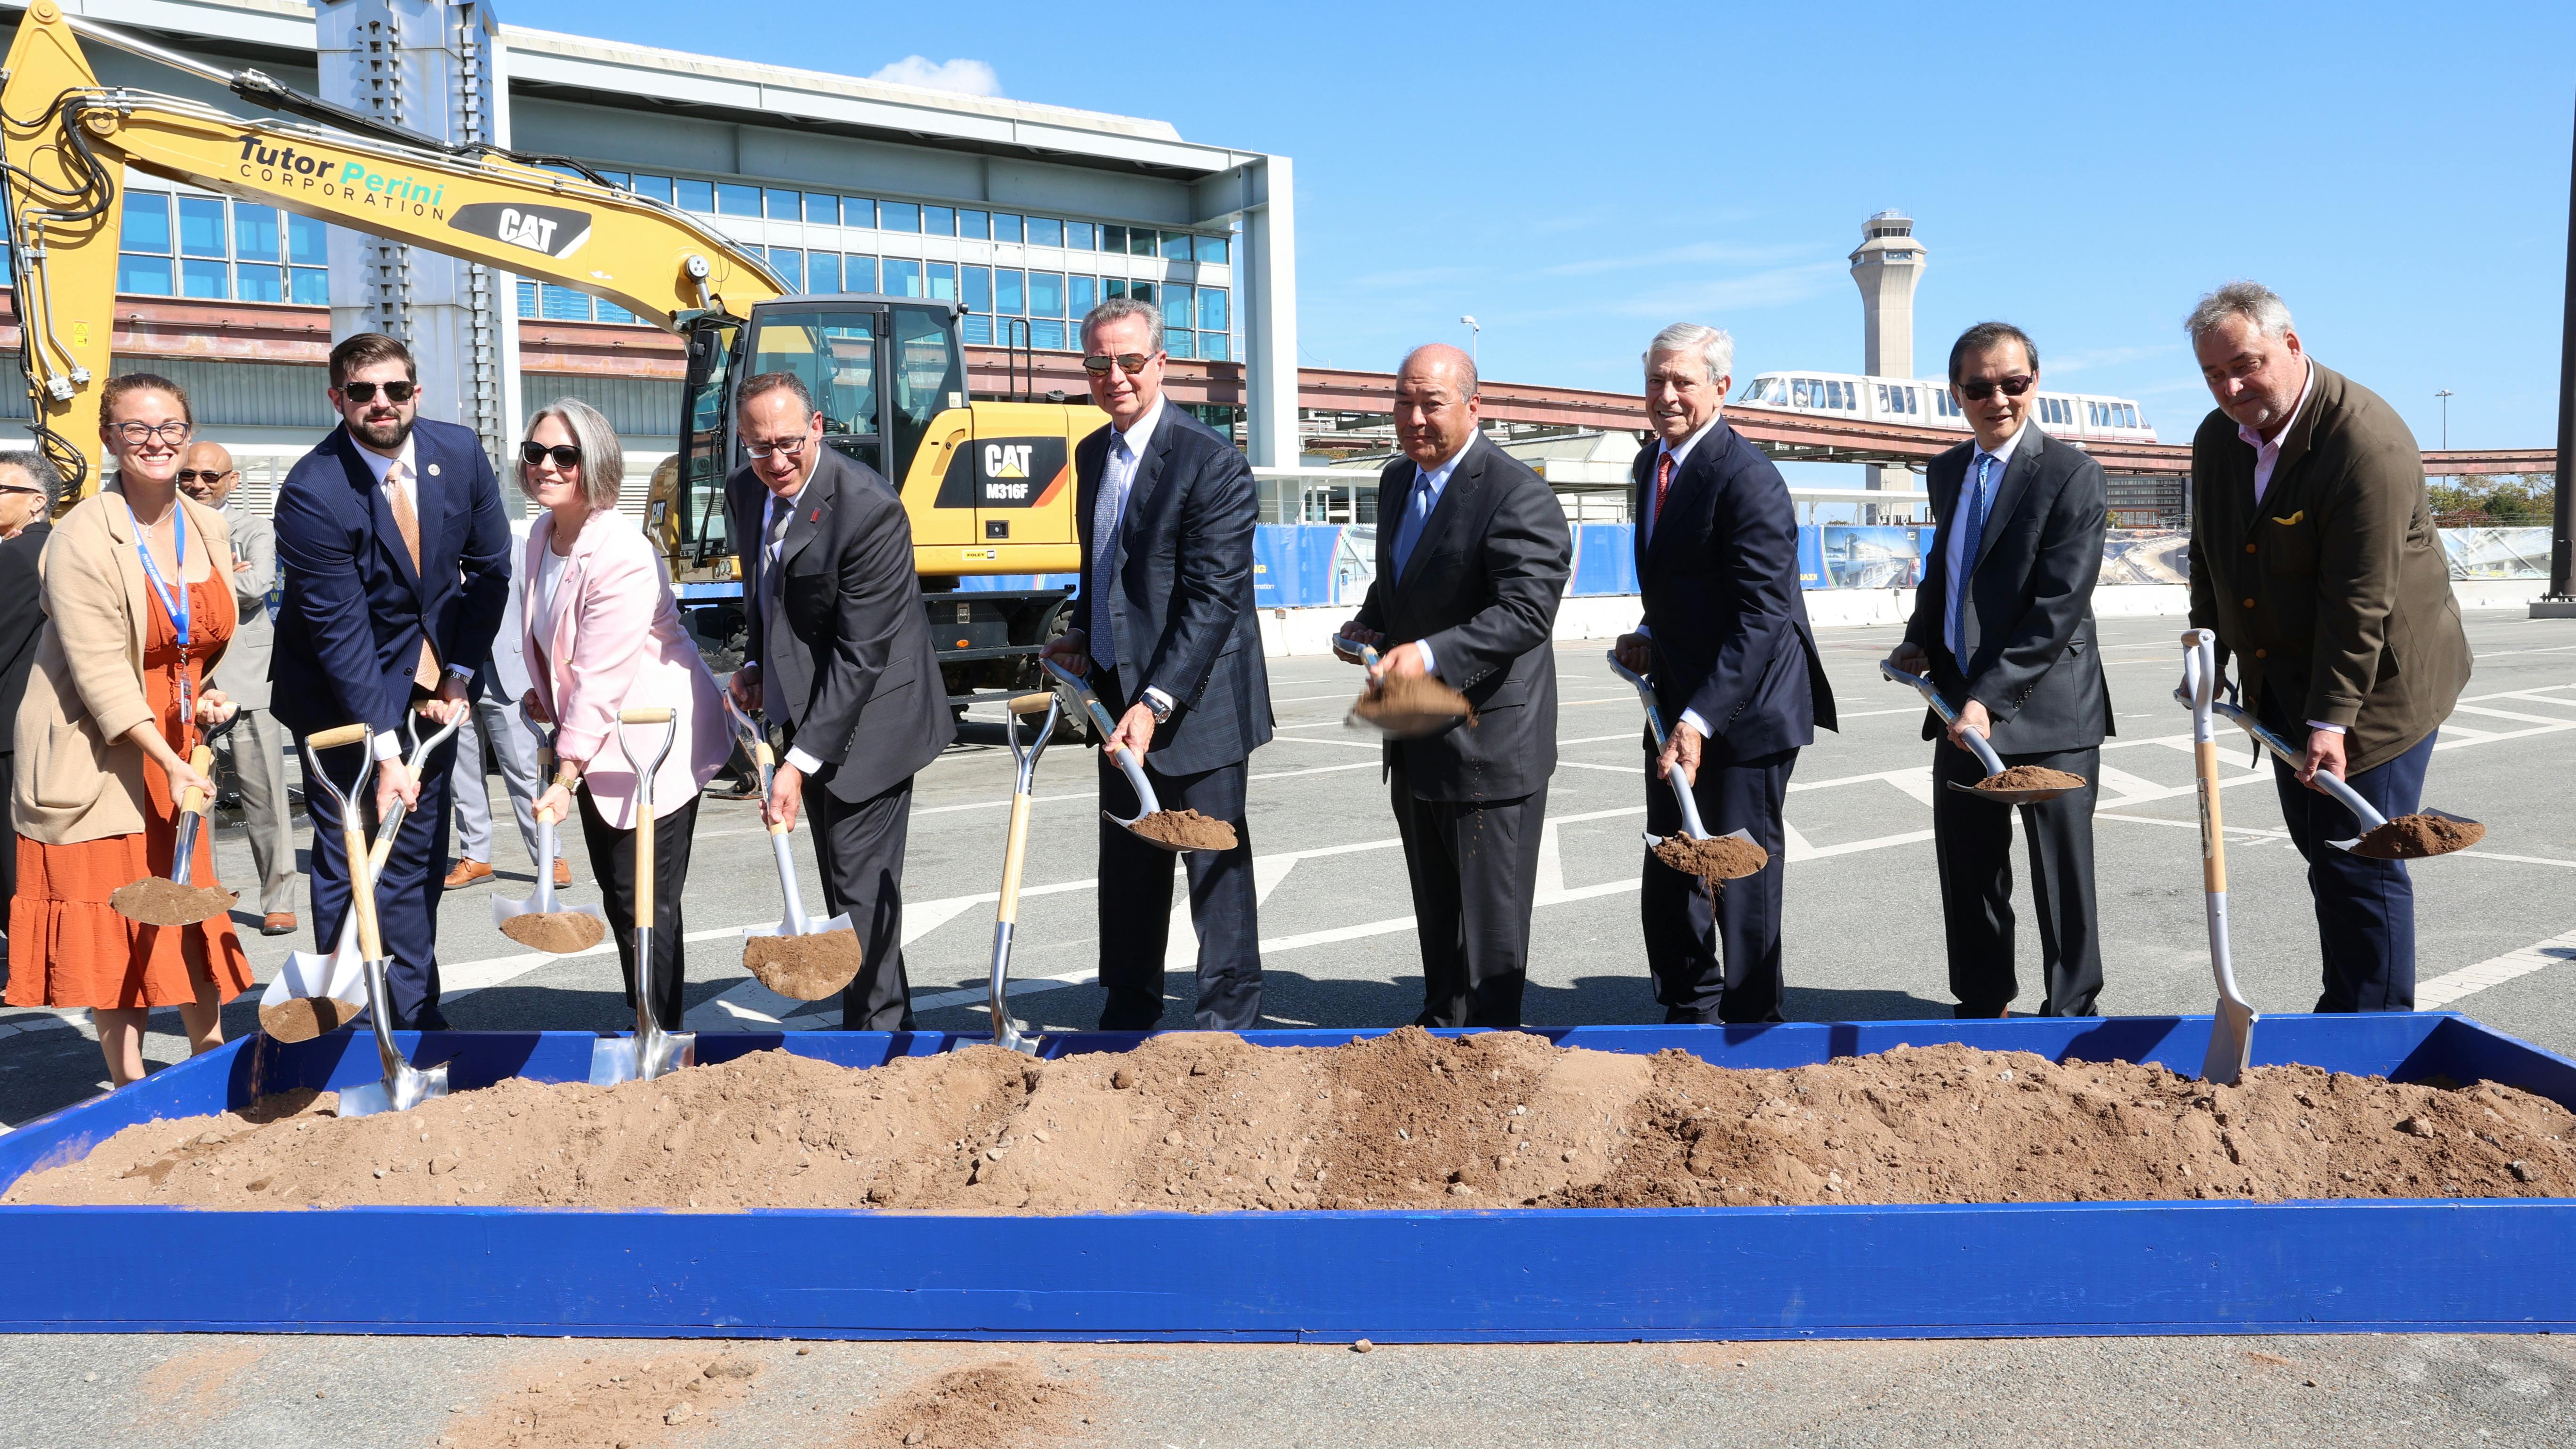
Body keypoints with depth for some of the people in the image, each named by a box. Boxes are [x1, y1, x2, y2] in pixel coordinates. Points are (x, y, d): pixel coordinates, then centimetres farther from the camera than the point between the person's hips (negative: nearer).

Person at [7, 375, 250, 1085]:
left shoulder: (210, 529, 4)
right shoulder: (83, 537, -16)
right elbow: (99, 671, -20)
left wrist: (208, 696, 1)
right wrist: (168, 761, -25)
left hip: (178, 752, 6)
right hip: (100, 754, -6)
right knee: (118, 917, 0)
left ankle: (211, 1055, 26)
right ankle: (131, 1086, 11)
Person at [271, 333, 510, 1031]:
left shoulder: (460, 452, -6)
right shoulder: (312, 492, -21)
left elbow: (490, 568, 4)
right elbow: (340, 632, -22)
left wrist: (460, 674, -1)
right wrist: (386, 752, -24)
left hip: (430, 684, 4)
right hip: (342, 693, -4)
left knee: (419, 859, 10)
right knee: (347, 861, 0)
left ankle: (417, 1018, 18)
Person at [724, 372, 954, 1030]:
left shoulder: (868, 508, -24)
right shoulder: (745, 490, 1)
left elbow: (860, 655, -24)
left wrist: (801, 763, -25)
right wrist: (754, 663, 2)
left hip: (868, 720, -8)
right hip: (807, 709, 8)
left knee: (862, 882, -7)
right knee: (840, 879, 15)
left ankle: (876, 1028, 5)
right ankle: (888, 1016, 29)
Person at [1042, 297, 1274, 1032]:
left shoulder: (1212, 463, -16)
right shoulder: (1092, 454, 10)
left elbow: (1212, 599, -21)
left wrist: (1156, 703, -27)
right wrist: (1081, 635, 7)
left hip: (1196, 704, -8)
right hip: (1118, 698, 8)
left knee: (1216, 866, 3)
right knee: (1127, 864, 16)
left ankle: (1229, 1019, 16)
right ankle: (1130, 1010, 30)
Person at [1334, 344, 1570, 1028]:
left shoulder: (1517, 495, -17)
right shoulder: (1397, 480, 10)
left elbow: (1527, 612, -27)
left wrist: (1430, 654, -36)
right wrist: (1369, 625, 7)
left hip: (1488, 743, -8)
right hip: (1417, 745, 8)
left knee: (1490, 914, 3)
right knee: (1434, 907, 20)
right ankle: (1440, 1024, 35)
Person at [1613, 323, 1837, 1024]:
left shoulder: (1748, 479, -19)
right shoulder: (1651, 463, 9)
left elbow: (1762, 615, -24)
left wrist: (1700, 721, -29)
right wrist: (1651, 637, 4)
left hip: (1744, 711, -8)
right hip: (1679, 707, 8)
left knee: (1742, 877, 3)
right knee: (1667, 883, 15)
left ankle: (1752, 1028, 18)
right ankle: (1689, 1013, 30)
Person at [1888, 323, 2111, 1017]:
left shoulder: (2072, 475, -11)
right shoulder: (1949, 471, 11)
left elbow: (2060, 608, -18)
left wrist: (1990, 698, -22)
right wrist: (1922, 641, 8)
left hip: (2048, 710, -6)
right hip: (1963, 707, 7)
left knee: (2061, 873, 4)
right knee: (1968, 868, 14)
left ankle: (2071, 1013, 20)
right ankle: (1983, 1006, 29)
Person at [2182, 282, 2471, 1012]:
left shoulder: (2369, 441, -22)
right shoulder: (2217, 438, 2)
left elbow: (2360, 600, -25)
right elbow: (2209, 560, 15)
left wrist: (2332, 718, -25)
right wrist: (2207, 656, 7)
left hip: (2376, 680, -7)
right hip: (2281, 680, 8)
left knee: (2359, 866, -5)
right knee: (2319, 850, 14)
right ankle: (2338, 1013, 25)